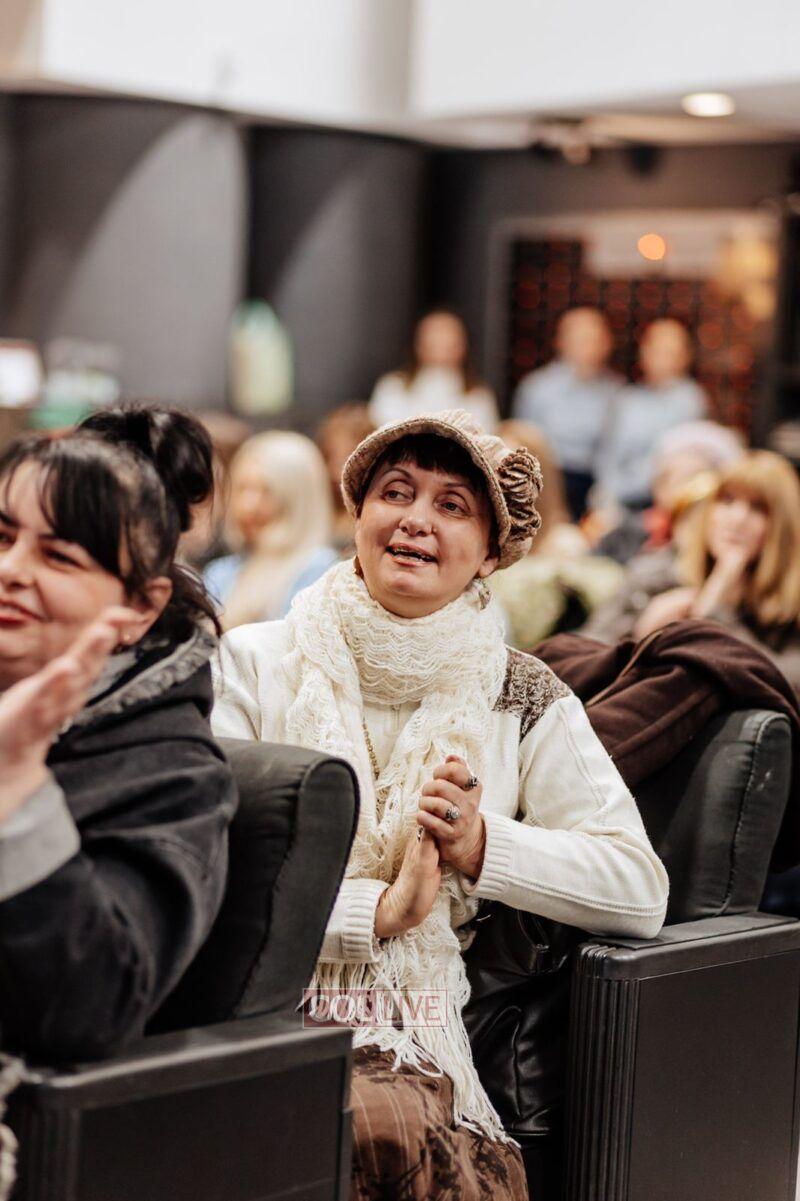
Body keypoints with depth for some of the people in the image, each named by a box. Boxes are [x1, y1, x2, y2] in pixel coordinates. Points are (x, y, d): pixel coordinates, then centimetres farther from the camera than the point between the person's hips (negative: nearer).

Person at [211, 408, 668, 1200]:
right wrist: (378, 908, -13)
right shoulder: (254, 665, 3)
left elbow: (641, 893, 3)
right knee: (388, 1125, -33)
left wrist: (479, 845, -8)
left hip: (414, 1043, 1)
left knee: (402, 1127, -34)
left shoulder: (520, 700, 9)